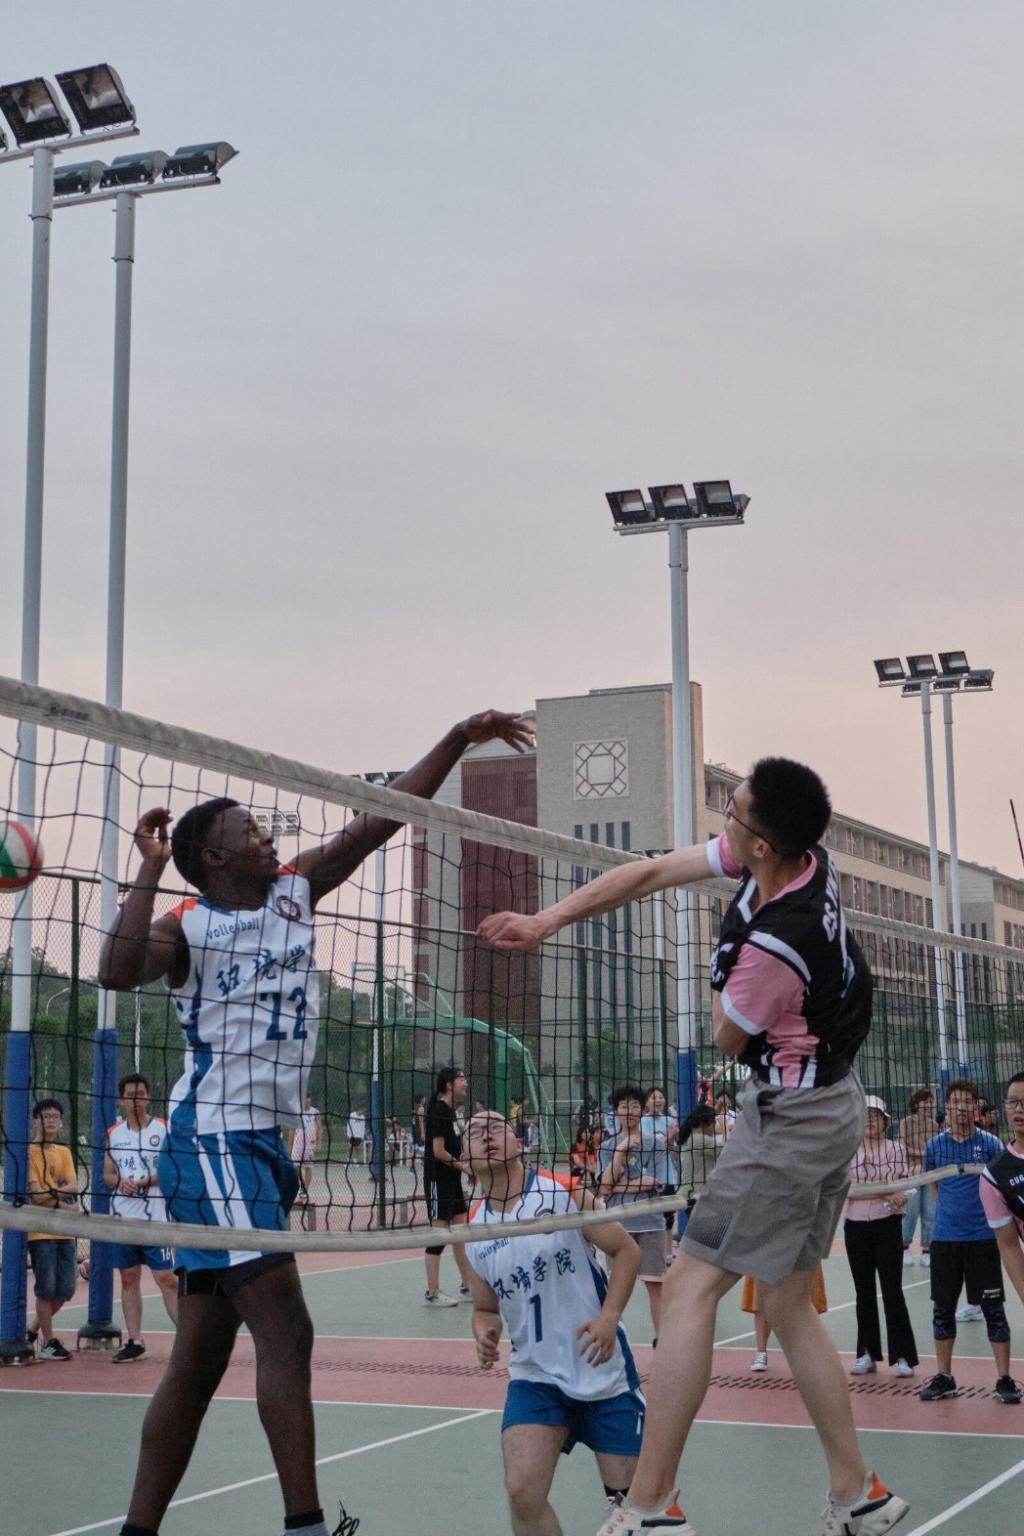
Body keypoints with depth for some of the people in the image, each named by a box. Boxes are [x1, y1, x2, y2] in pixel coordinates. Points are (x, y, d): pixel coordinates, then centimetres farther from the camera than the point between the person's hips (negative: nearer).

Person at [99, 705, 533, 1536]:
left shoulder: (295, 891, 12)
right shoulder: (189, 926, -6)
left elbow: (382, 818, 10)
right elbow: (119, 971, -26)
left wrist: (459, 739, 7)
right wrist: (149, 871, -21)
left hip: (267, 1145, 7)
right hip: (213, 1142, -7)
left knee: (199, 1358, 9)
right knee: (286, 1329, -13)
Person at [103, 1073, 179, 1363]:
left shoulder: (164, 1128, -2)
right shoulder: (113, 1133, 11)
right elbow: (107, 1174, 14)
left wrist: (146, 1181, -18)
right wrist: (120, 1181, -8)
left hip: (155, 1218, -5)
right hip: (122, 1217, 5)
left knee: (166, 1278, -8)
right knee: (129, 1279, 8)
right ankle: (134, 1341, 15)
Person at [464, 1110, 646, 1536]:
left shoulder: (564, 1192, -8)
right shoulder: (473, 1230, 2)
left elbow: (626, 1250, -4)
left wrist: (609, 1317, -18)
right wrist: (484, 1332, -8)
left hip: (603, 1369, -2)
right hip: (535, 1376, 2)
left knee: (627, 1496, 2)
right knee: (522, 1492, -16)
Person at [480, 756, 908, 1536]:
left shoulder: (776, 942, -29)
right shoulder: (800, 853, -4)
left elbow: (728, 1036, -8)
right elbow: (649, 873, 3)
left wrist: (726, 971, 8)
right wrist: (548, 920, 2)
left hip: (791, 1117, -10)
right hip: (833, 1101, 10)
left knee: (689, 1290, -7)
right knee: (790, 1306, 16)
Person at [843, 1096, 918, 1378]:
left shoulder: (896, 1148, 2)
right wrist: (885, 1191, -17)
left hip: (887, 1225, -2)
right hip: (856, 1226, 2)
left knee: (892, 1290, -5)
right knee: (864, 1292, 8)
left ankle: (903, 1356, 0)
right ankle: (868, 1354, 16)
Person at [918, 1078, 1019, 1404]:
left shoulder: (990, 1144, -3)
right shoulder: (936, 1145, 4)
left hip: (982, 1236, -3)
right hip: (944, 1238, 3)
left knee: (993, 1309, -2)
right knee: (942, 1309, 7)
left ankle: (1004, 1379, 5)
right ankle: (944, 1377, 18)